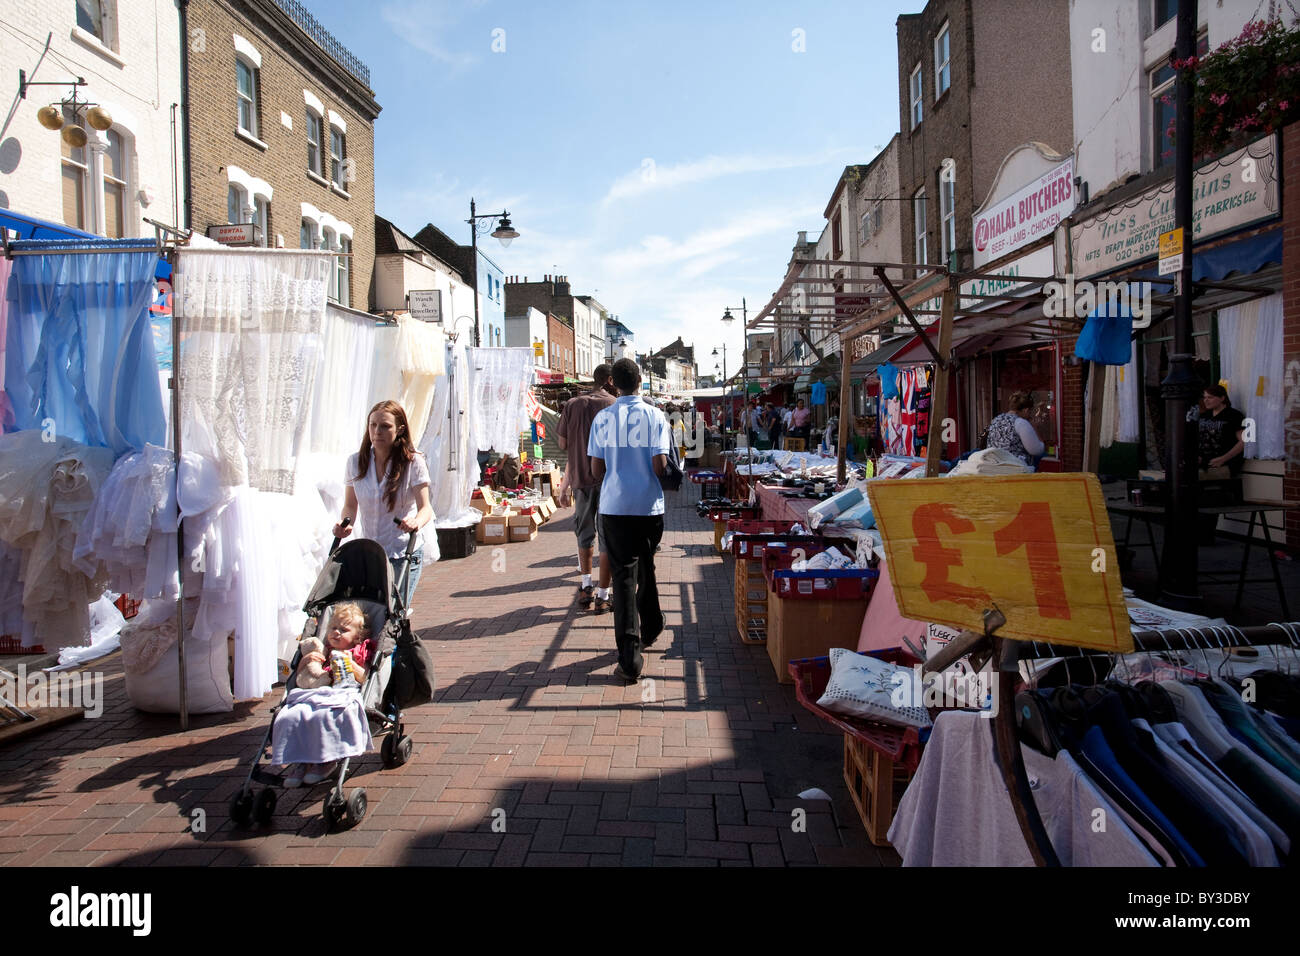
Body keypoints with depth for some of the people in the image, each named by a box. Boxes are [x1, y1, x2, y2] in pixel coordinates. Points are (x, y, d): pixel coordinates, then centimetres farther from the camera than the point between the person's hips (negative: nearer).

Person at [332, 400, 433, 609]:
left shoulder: (413, 462, -7)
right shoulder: (356, 462, 3)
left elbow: (426, 507, -11)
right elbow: (350, 505, 11)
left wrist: (416, 521, -34)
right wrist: (346, 524, -11)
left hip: (404, 553, -3)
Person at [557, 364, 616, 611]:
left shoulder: (572, 405, 6)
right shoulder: (615, 406, -5)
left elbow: (563, 444, 6)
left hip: (581, 478, 3)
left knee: (584, 532, 21)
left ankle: (586, 586, 22)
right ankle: (602, 595, 9)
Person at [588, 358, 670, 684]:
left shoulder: (603, 418, -1)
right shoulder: (654, 416, -3)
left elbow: (596, 468, -1)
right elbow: (660, 465, -9)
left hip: (614, 507, -1)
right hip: (649, 505, 1)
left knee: (624, 576, -1)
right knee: (645, 568, 22)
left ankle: (629, 659, -6)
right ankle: (650, 629, 42)